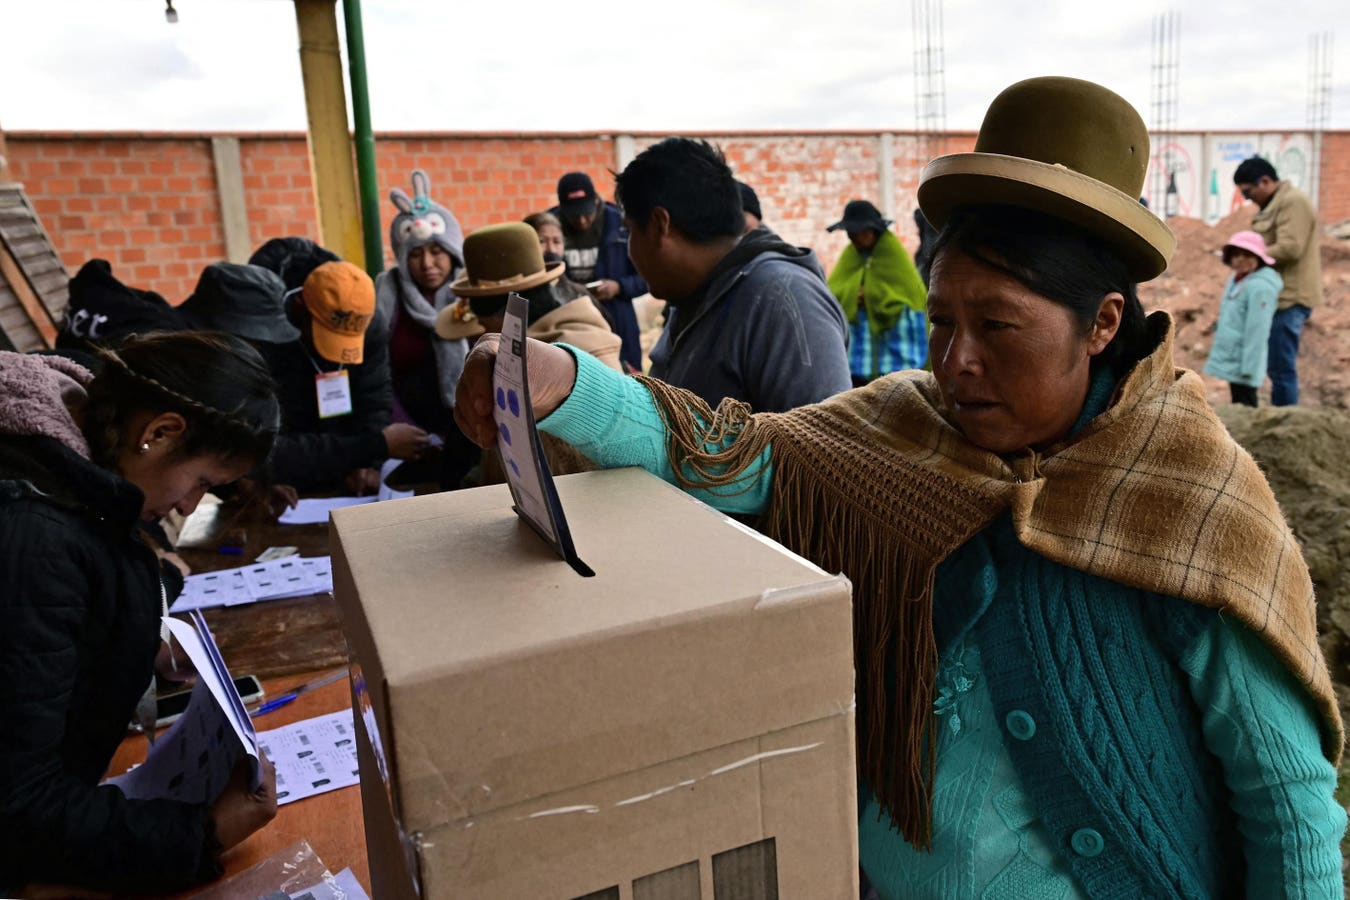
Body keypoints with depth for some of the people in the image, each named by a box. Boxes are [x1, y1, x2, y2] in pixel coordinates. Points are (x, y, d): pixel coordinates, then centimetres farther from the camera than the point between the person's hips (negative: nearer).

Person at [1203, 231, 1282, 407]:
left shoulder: (1260, 287, -17)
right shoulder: (1235, 281, 12)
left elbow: (1257, 332, -21)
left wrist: (1248, 368, -22)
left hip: (1242, 366, -9)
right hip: (1231, 363, 9)